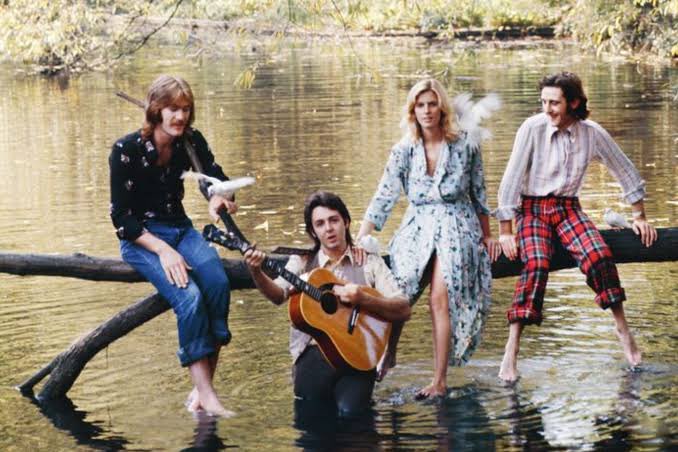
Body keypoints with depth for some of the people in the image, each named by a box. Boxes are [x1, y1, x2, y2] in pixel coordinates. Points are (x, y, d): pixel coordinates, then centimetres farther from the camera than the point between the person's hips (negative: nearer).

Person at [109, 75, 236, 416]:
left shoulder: (191, 141, 0)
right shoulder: (126, 150, -13)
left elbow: (219, 179, 1)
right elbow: (121, 218, -13)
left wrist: (220, 198, -25)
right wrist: (163, 250, -23)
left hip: (180, 229, 4)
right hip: (140, 238, -4)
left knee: (218, 284, -28)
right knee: (189, 297, -31)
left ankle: (202, 385, -22)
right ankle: (206, 394, -29)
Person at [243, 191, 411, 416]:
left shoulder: (369, 262, 9)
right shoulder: (302, 262, 10)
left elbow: (403, 310, 1)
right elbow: (278, 294, -8)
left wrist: (363, 299, -15)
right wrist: (256, 273, -28)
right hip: (315, 352, 0)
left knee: (350, 410, -23)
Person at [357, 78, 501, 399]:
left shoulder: (465, 144, 0)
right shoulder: (404, 150, 3)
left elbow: (479, 193, 10)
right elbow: (384, 197, -2)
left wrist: (487, 236, 15)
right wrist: (359, 239, -11)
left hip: (457, 230, -2)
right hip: (417, 228, 2)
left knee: (440, 300, -15)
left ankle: (440, 381, -10)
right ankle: (388, 355, 18)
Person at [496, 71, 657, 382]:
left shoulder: (592, 134, -5)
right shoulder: (532, 128, -14)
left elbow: (626, 171, 8)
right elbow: (512, 178, -11)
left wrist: (639, 216, 11)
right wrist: (505, 231, -12)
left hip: (567, 207, 2)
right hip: (532, 207, -2)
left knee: (598, 255, -25)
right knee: (536, 265, -28)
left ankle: (623, 330, -6)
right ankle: (511, 353, -31)